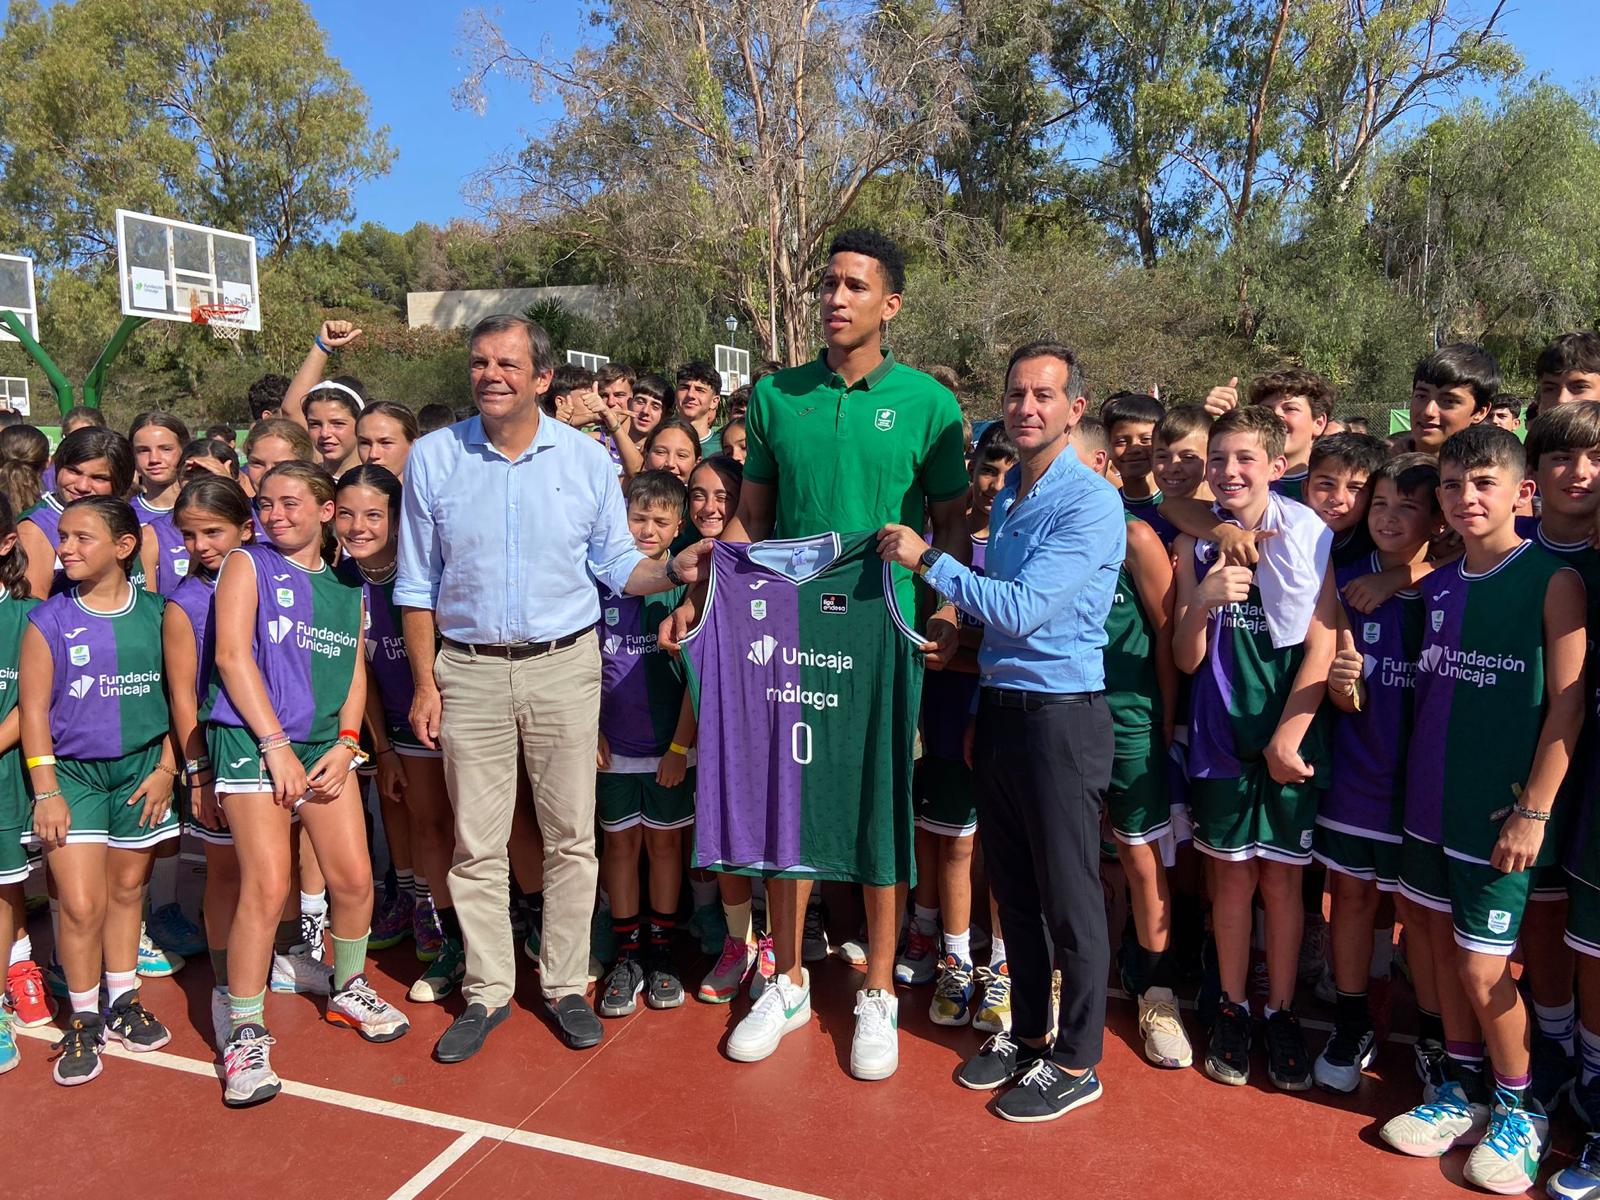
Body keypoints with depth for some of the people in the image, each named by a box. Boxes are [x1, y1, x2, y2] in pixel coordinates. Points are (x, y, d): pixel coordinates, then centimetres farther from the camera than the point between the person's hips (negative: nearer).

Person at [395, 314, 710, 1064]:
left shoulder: (586, 459, 0)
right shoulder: (433, 459, 0)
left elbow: (616, 566, 4)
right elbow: (417, 585, 4)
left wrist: (674, 571, -16)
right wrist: (424, 683, 1)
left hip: (564, 665, 0)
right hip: (469, 670, 0)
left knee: (571, 836, 7)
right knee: (476, 843, 7)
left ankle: (565, 985, 23)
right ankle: (487, 992, 23)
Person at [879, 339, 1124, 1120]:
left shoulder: (1091, 504, -14)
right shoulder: (1008, 496, 12)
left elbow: (1022, 610, -22)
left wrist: (928, 559, -15)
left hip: (1060, 715, -8)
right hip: (998, 704, 8)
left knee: (1068, 899, 5)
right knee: (1011, 888, 18)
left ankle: (1076, 1062, 21)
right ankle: (1028, 1032, 35)